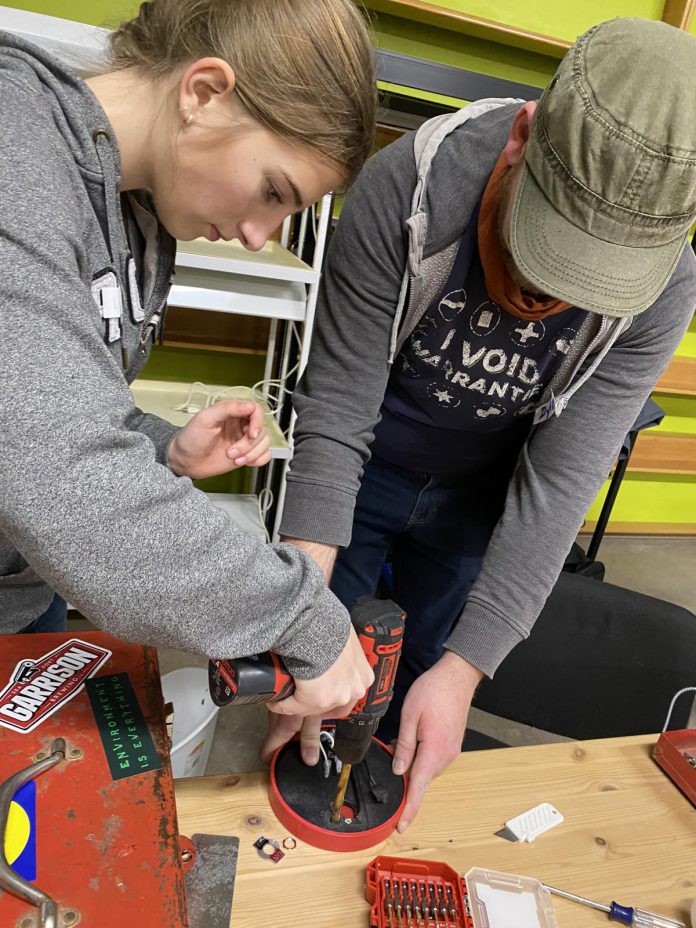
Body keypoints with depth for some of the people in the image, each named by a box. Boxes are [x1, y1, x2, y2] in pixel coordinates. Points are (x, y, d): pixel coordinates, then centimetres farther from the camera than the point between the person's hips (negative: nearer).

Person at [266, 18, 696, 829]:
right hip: (357, 471, 0)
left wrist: (463, 670, -26)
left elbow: (557, 486, -21)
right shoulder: (410, 186, -27)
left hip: (477, 499, 2)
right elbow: (336, 412, -25)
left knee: (421, 717, 14)